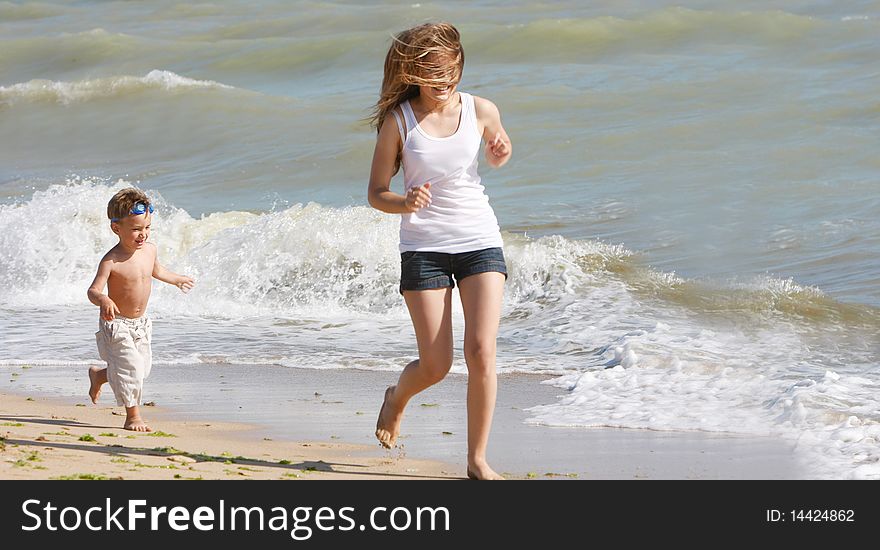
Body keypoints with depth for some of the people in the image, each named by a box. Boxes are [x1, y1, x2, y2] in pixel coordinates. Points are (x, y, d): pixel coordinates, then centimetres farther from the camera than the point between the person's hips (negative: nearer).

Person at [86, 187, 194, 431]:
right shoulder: (111, 260, -24)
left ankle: (98, 375, 39)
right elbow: (93, 290, -27)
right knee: (130, 367, -11)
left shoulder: (149, 249, -3)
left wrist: (177, 279, 38)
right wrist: (103, 300, -50)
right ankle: (133, 416, 5)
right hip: (117, 324, -7)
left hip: (140, 323, 7)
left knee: (143, 366, 14)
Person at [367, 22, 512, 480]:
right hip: (423, 248, -1)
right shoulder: (398, 120, -7)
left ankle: (477, 459, -1)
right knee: (436, 366, -2)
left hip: (479, 240, 1)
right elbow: (376, 193, -2)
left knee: (481, 352, -13)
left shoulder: (481, 111, -1)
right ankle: (397, 398, 35)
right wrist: (405, 203, -24)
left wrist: (501, 152, -4)